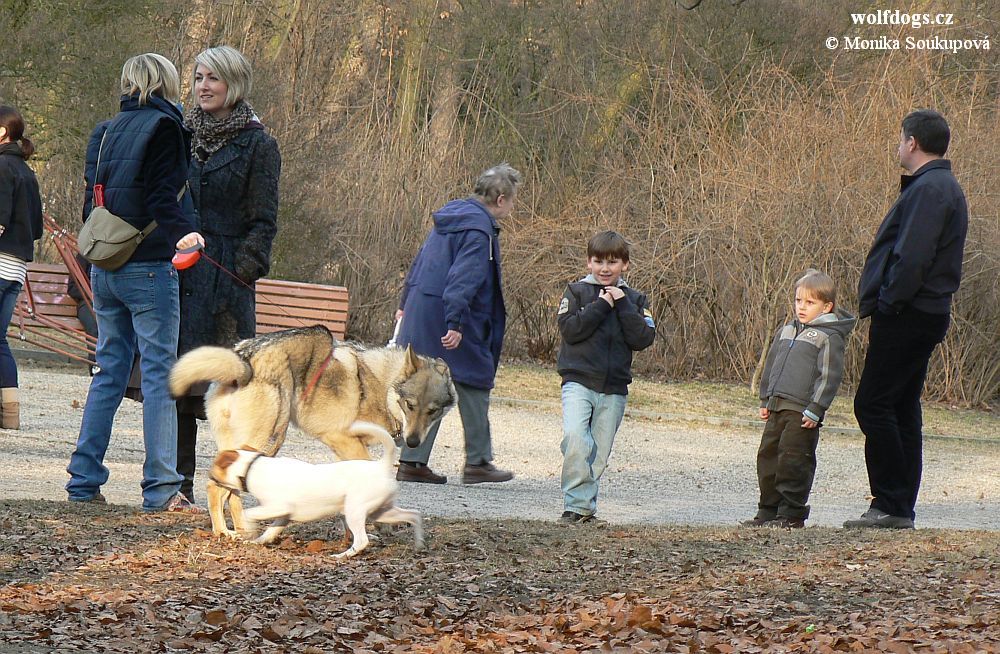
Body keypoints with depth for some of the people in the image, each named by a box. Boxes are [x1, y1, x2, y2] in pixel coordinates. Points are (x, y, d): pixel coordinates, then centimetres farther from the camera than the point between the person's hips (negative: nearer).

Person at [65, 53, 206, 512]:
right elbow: (162, 198, -18)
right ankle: (161, 488, -9)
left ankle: (84, 480, 12)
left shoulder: (105, 133, 14)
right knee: (159, 374, -6)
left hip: (104, 269, 7)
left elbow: (92, 202, 17)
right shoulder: (163, 127, -7)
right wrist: (182, 234, -28)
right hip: (148, 268, -7)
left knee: (109, 371, 13)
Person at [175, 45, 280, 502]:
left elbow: (263, 222, -3)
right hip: (178, 269, 5)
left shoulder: (258, 146, -1)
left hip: (226, 273, -5)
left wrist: (245, 272, -13)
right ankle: (179, 478, 7)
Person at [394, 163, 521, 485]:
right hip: (447, 319, -9)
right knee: (474, 385, 2)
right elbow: (464, 277, -24)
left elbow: (420, 262, 24)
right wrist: (456, 323, -29)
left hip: (420, 313, 9)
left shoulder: (451, 216, 15)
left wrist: (405, 303, 32)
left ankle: (412, 461, 8)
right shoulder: (479, 229, -14)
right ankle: (478, 461, 7)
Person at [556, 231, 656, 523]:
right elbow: (569, 329, -10)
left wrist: (623, 305, -9)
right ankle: (578, 504, -19)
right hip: (578, 381, -3)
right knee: (575, 437, -23)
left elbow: (643, 339, -2)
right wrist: (601, 306, -12)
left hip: (614, 387, 3)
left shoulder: (634, 300, 11)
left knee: (599, 452, 4)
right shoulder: (576, 292, 5)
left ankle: (584, 504, 16)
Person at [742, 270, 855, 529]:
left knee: (793, 460, -8)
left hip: (802, 412, -8)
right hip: (777, 408, 8)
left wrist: (815, 410, -17)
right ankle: (768, 511, 18)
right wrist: (765, 400, 21)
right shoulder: (785, 332, 17)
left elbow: (830, 376, -12)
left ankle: (791, 513, -1)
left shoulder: (829, 337, -6)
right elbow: (771, 367, 25)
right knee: (767, 456, 10)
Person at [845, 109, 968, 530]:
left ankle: (890, 506, -9)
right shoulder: (945, 187, 18)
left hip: (906, 317, -10)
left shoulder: (928, 189, -15)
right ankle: (900, 510, 13)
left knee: (873, 404, -8)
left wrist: (887, 305, -16)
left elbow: (912, 258, -25)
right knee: (902, 409, 12)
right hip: (928, 316, 10)